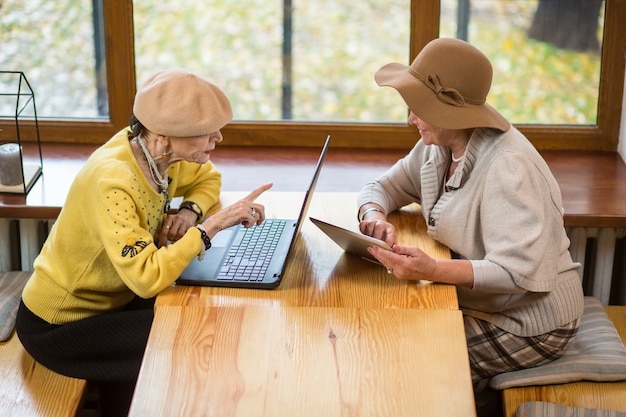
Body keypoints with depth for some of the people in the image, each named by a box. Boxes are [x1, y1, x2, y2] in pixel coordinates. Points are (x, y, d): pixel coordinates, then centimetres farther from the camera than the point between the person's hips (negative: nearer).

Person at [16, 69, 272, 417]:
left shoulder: (161, 151, -10)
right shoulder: (112, 182, -33)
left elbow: (208, 179, 10)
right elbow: (147, 277, -41)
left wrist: (190, 211, -11)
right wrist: (213, 224, -35)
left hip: (112, 297, 8)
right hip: (58, 326, -7)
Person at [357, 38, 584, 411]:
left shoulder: (507, 167, -27)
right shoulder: (437, 148, 0)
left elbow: (521, 271, -33)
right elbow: (381, 187, 11)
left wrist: (433, 271, -46)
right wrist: (374, 215, -14)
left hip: (530, 324, -8)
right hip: (478, 302, 8)